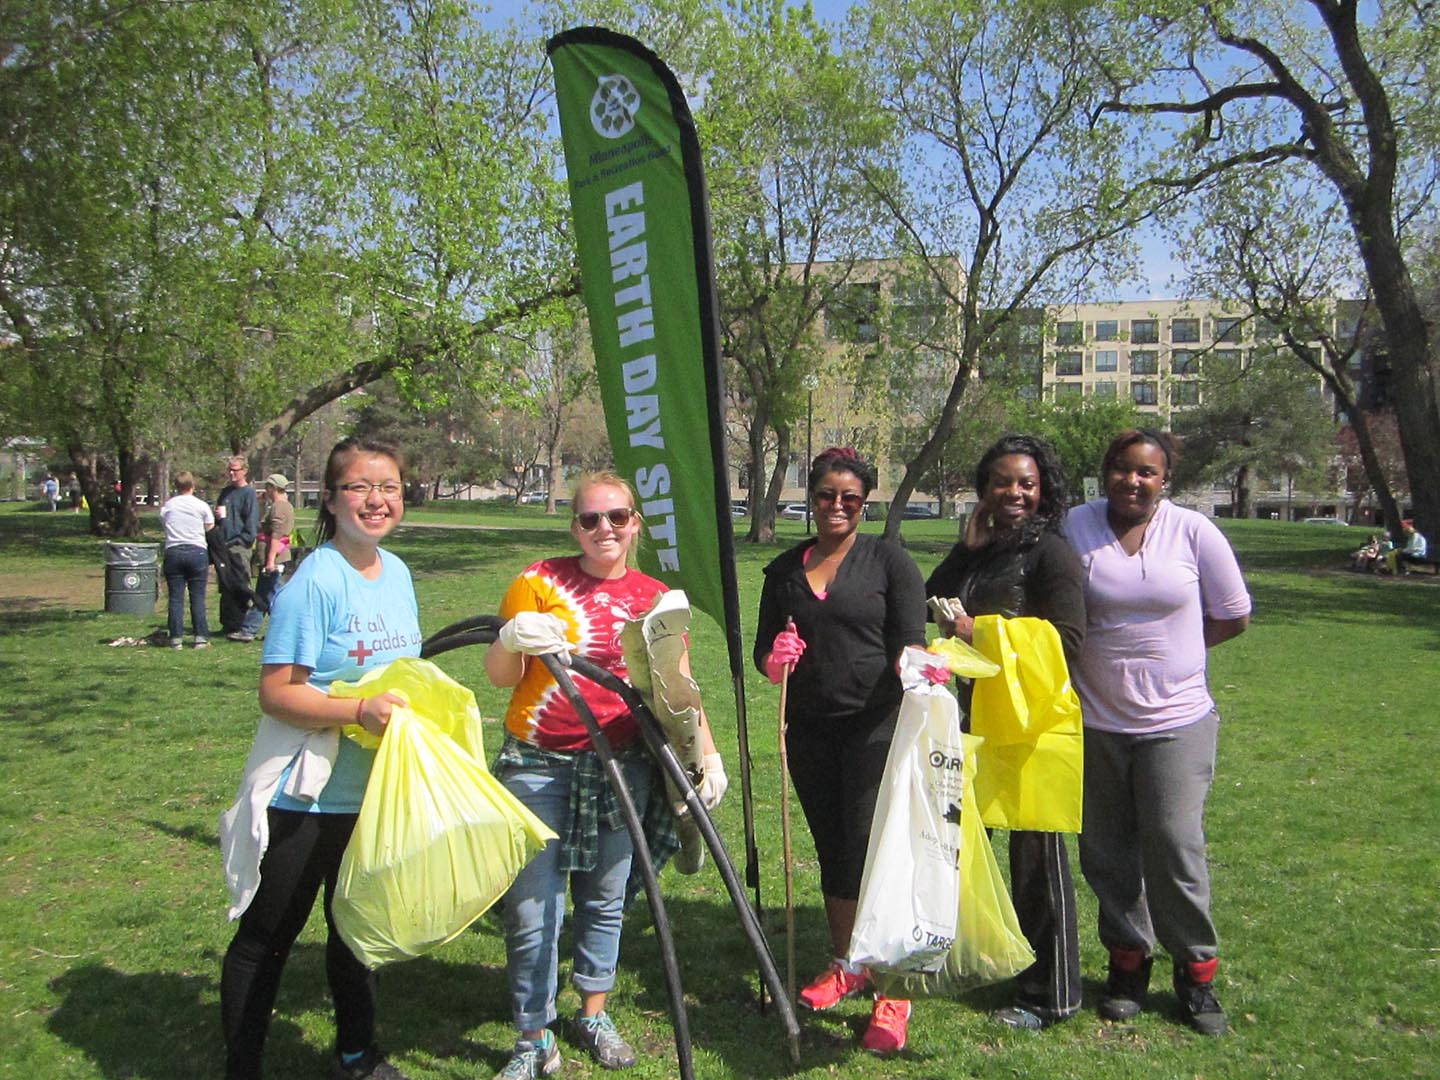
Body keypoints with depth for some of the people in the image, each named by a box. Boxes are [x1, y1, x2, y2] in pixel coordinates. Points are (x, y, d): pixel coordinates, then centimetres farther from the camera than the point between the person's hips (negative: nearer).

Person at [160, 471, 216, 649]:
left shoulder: (167, 505, 6)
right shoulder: (201, 505, 1)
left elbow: (163, 525, 13)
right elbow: (210, 527, 7)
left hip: (173, 552, 1)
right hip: (197, 551, -1)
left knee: (176, 598, 3)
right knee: (198, 597, 2)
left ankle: (176, 638, 2)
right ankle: (201, 637, 0)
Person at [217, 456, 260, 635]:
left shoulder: (249, 493, -4)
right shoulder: (225, 492, 17)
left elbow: (252, 523, -10)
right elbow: (217, 516, 27)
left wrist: (236, 541, -14)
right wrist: (217, 515, 3)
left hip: (240, 548, -7)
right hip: (224, 545, 7)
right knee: (225, 588, 10)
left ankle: (241, 626, -2)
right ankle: (227, 625, 17)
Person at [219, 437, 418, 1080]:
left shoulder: (397, 573, 5)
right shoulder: (315, 581, -19)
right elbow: (276, 692, -21)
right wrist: (359, 711, -31)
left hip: (375, 794, 8)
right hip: (307, 797, -8)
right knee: (266, 938, 8)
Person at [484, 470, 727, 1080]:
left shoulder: (655, 599, 6)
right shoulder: (541, 582, -2)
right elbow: (500, 676, -5)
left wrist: (710, 756, 2)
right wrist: (510, 640, -25)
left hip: (621, 767, 3)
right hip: (538, 766, -2)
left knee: (605, 897, 13)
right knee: (531, 907, -2)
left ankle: (594, 1013, 33)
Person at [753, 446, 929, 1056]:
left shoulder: (889, 562, 0)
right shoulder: (784, 570, 11)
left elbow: (910, 640, -7)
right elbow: (762, 648, 13)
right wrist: (773, 659, -11)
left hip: (876, 725, -4)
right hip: (810, 730, 5)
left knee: (869, 850, -9)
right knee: (831, 849, 14)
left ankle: (892, 990, 2)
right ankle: (844, 966, 32)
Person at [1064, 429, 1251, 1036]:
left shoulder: (1193, 532, -3)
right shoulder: (1075, 527, -3)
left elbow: (1233, 616, 5)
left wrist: (1166, 649, 2)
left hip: (1176, 719, -1)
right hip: (1094, 721, 1)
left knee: (1174, 846, -3)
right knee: (1107, 851, 10)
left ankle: (1196, 970, 17)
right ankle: (1128, 960, 28)